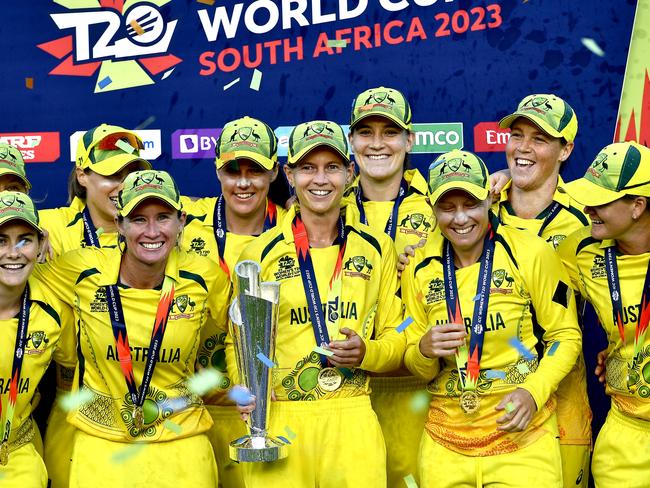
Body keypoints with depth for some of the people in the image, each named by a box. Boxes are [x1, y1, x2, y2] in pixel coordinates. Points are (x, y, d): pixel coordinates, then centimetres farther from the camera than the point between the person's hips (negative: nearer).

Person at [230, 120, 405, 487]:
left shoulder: (377, 248, 6)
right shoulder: (261, 252, 3)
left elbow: (396, 336, 10)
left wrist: (365, 352, -11)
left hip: (352, 419, 1)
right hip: (278, 419, -1)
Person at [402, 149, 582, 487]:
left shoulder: (531, 253, -8)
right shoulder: (420, 269, 2)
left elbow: (566, 336, -1)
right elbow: (418, 368, 9)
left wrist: (534, 391, -16)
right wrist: (425, 350, -13)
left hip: (522, 433, -3)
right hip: (445, 439, 3)